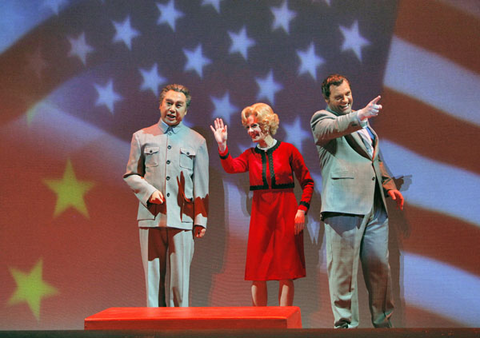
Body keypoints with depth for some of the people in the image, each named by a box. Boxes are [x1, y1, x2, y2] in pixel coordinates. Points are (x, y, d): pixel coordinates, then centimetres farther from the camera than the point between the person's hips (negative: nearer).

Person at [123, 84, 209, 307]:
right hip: (151, 217, 1)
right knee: (153, 277, 0)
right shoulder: (142, 137, 12)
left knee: (180, 279, -3)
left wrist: (200, 219, 6)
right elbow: (131, 174, 14)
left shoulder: (196, 141, 12)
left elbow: (201, 184, 11)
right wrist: (149, 191, -5)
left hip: (182, 219, 0)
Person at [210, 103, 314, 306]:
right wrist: (222, 146, -26)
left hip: (285, 214, -3)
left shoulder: (288, 150, 0)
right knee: (257, 274, 3)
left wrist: (302, 209, -7)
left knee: (285, 273, 0)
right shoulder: (250, 155, 8)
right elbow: (231, 167, -12)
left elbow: (307, 182, 3)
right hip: (260, 215, 3)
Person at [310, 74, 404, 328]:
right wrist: (360, 115, -39)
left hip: (375, 206, 6)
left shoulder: (362, 122, 25)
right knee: (343, 268, -5)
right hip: (344, 206, -6)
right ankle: (346, 323, 2)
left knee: (380, 266, 8)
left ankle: (383, 320, 20)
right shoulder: (322, 118, 2)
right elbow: (333, 128, -23)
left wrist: (389, 185, 23)